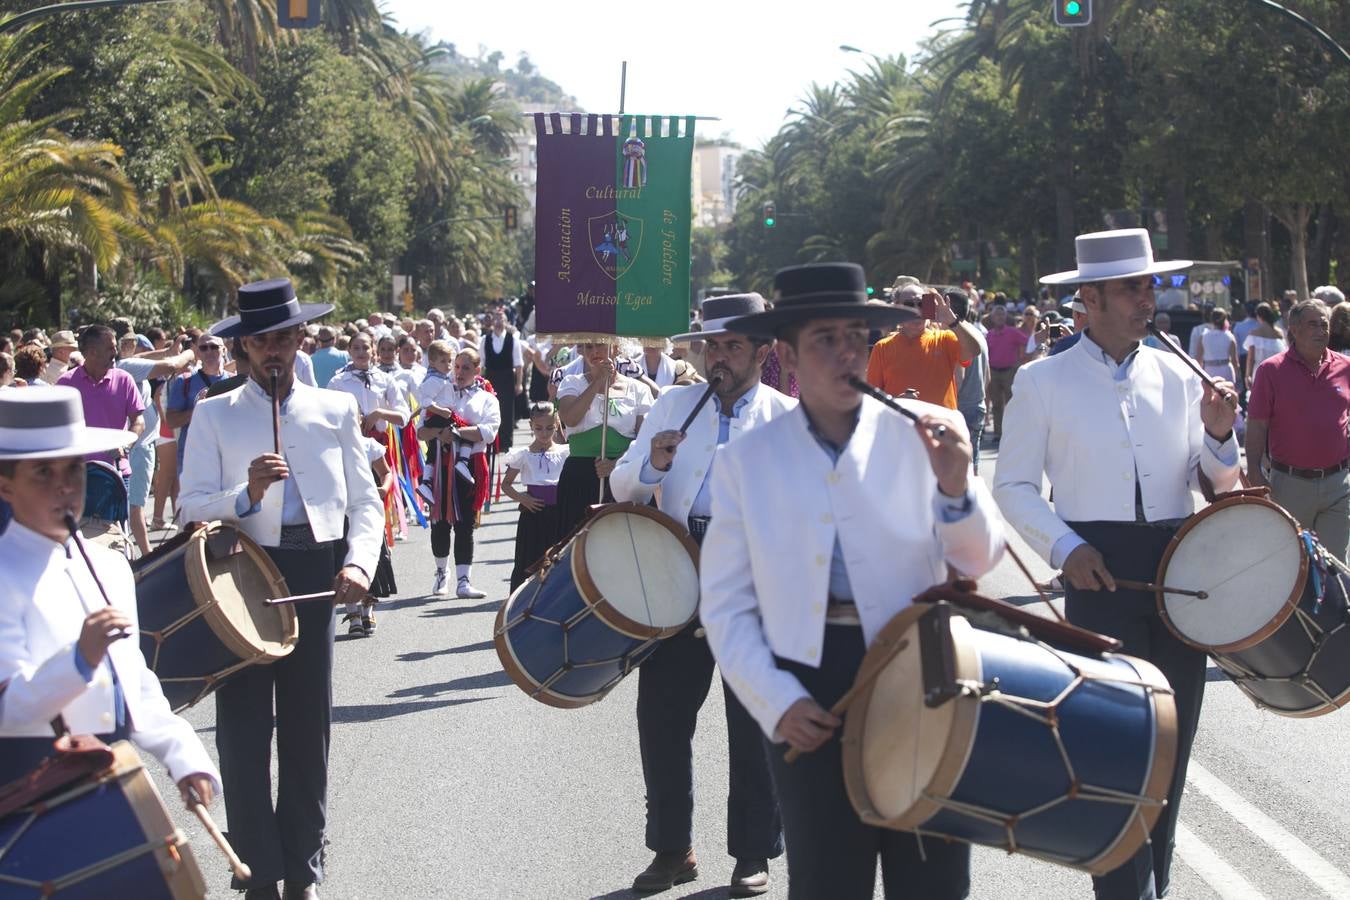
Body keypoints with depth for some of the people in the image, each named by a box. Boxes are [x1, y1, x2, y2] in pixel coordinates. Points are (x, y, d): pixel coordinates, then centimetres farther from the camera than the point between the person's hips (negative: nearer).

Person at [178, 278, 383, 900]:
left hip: (314, 574, 1)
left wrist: (360, 562, -10)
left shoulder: (336, 410, 10)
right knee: (244, 726, -1)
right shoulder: (215, 415, 5)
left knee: (308, 725, 8)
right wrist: (247, 494, -20)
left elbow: (365, 502, 8)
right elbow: (192, 505, -2)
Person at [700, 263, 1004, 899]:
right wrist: (776, 703, -7)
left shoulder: (920, 434, 0)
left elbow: (978, 561, -4)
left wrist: (956, 488, -23)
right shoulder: (745, 461, 2)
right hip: (808, 692, 0)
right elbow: (726, 605, 4)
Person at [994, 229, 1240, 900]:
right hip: (1099, 567, -4)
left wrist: (1219, 436, -8)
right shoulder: (1043, 382, 1)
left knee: (1172, 737, 10)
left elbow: (1218, 482, 14)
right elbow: (1012, 485, 3)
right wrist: (1065, 548, -11)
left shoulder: (1176, 377, 9)